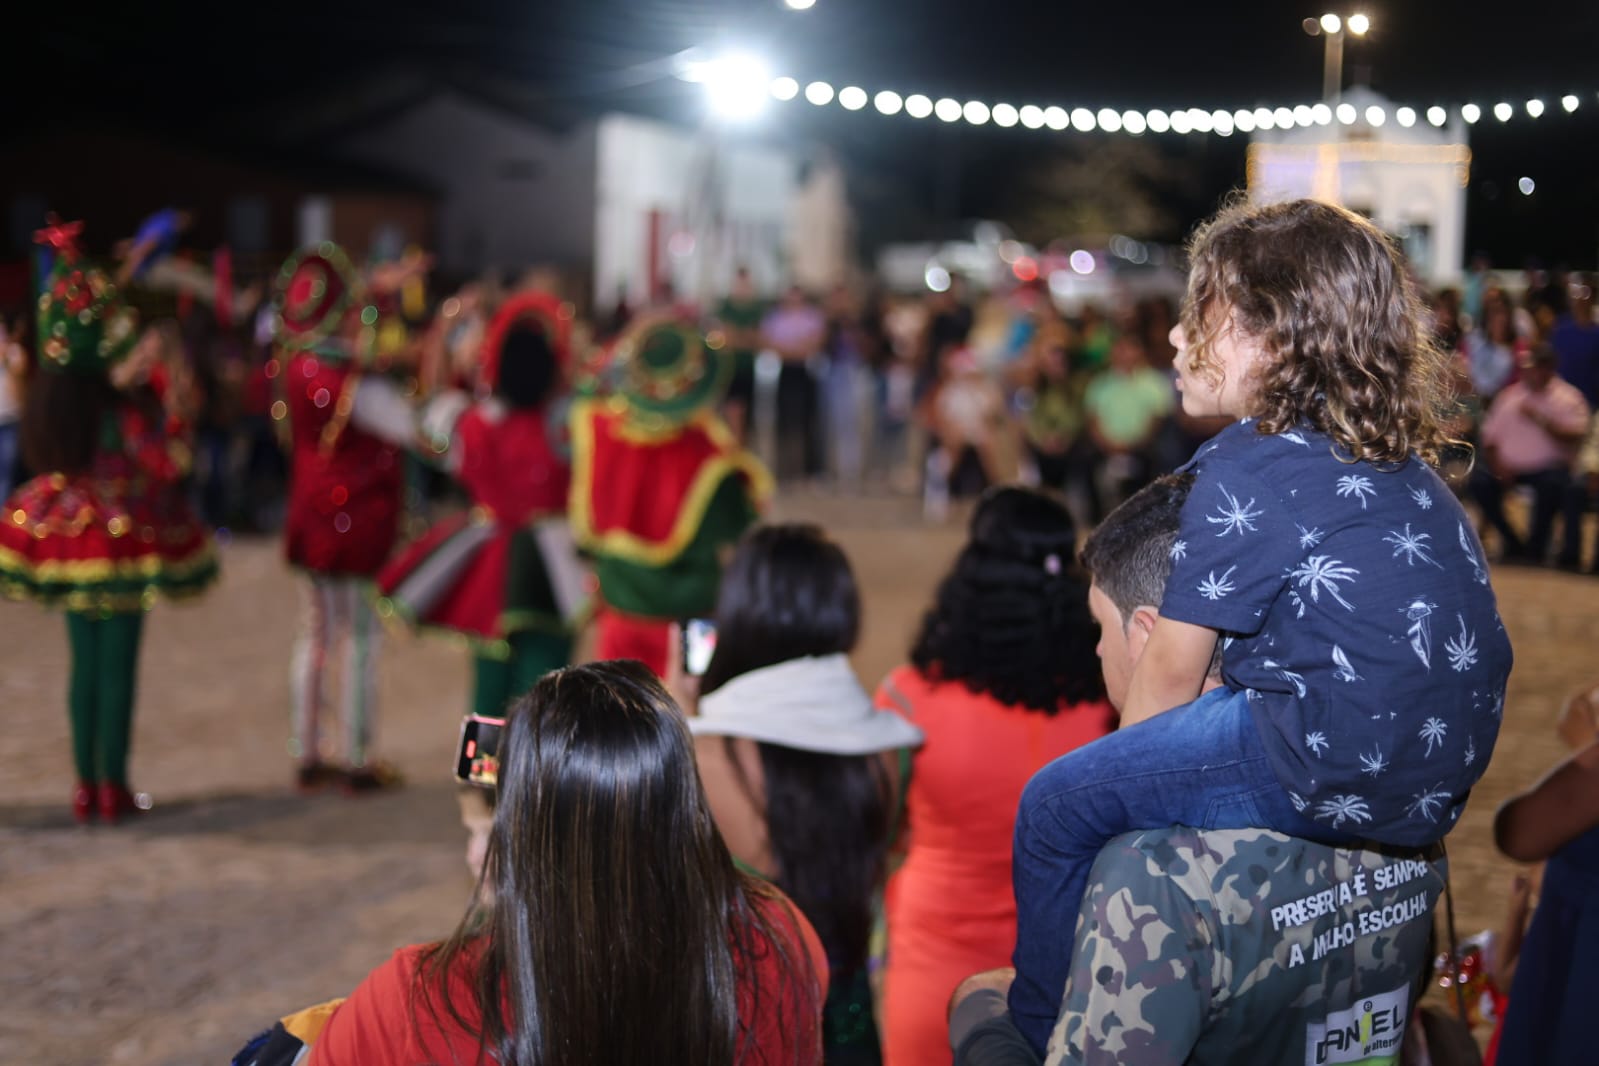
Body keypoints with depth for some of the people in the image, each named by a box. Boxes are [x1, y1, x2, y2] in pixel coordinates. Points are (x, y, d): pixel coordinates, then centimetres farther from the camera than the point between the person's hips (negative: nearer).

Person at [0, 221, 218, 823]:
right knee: (118, 665, 2)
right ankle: (113, 787, 6)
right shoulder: (125, 408, -18)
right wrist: (173, 411, -15)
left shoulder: (51, 394, -1)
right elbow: (166, 465, -18)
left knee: (85, 664, 13)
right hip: (123, 543, -6)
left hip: (67, 540, 6)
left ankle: (86, 784, 16)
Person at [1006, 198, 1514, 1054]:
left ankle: (1038, 1024, 20)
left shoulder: (1243, 472, -13)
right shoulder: (1398, 462, 13)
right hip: (1441, 764, 10)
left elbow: (1170, 674, -6)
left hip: (1338, 774, -10)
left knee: (1055, 807, 3)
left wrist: (1121, 774, 15)